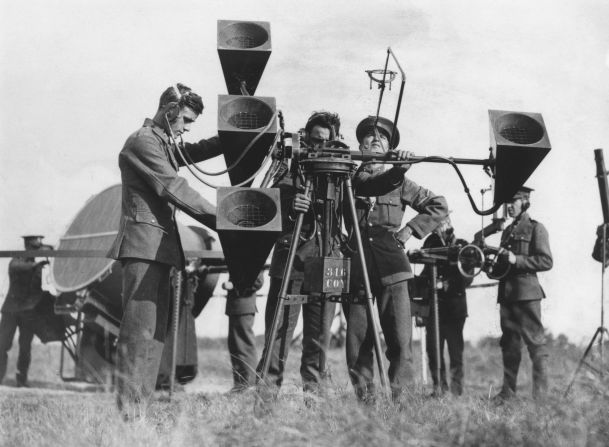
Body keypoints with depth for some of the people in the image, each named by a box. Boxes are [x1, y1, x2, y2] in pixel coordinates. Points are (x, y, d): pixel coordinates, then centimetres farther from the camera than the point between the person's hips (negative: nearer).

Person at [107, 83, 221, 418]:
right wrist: (216, 219, -16)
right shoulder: (143, 141, -8)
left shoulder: (167, 144, 22)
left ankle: (141, 406, 5)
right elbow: (173, 188, -14)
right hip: (143, 243, -10)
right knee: (140, 327, -14)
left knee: (156, 328, 6)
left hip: (160, 246, 10)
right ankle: (128, 411, -16)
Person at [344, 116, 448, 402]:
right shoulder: (349, 177, 15)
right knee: (357, 340, -4)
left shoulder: (399, 182, 18)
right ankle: (364, 399, 1)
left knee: (400, 339, -10)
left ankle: (400, 397, -9)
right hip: (356, 268, 0)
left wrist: (411, 229, 8)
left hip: (391, 266, 0)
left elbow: (439, 206, 21)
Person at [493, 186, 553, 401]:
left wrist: (516, 260, -15)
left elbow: (546, 261, -9)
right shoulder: (507, 231, 20)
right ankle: (508, 390, 9)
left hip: (527, 292, -7)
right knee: (509, 343, 7)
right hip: (507, 292, 7)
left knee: (534, 341, -7)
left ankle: (541, 391, -7)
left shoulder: (536, 228, 0)